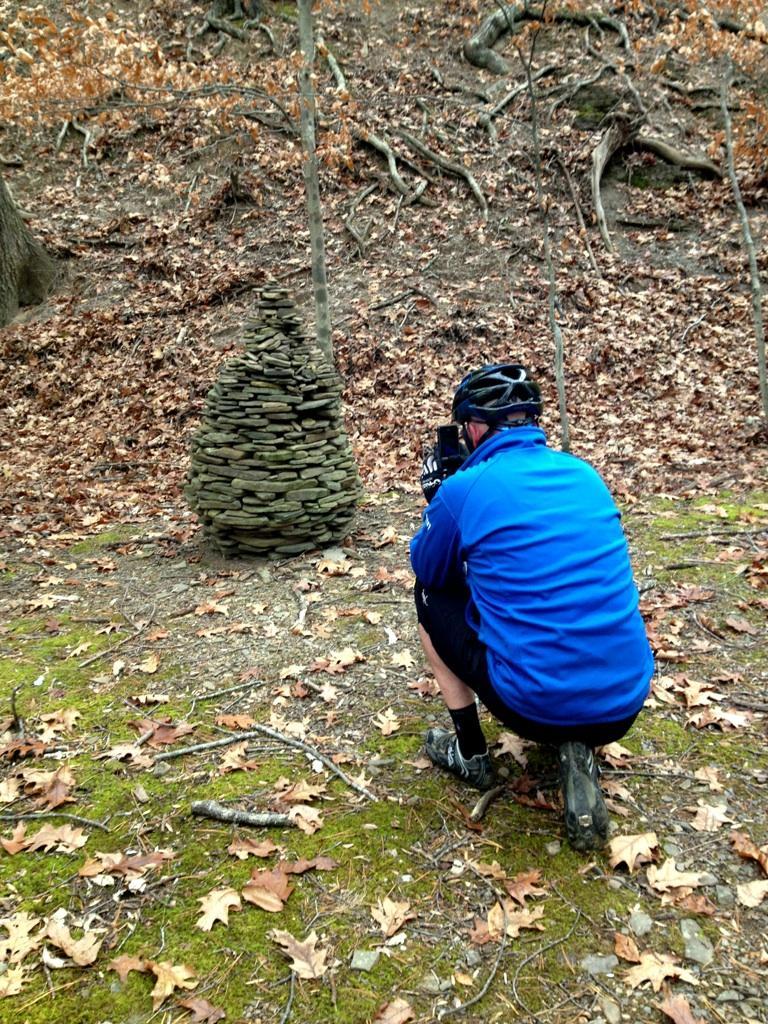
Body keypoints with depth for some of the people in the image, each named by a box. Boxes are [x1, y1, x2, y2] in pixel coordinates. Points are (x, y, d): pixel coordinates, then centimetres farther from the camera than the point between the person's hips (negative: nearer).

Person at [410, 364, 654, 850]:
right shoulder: (586, 474, 10)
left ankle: (470, 753, 24)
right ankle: (577, 748, 12)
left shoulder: (464, 488, -7)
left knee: (431, 597, 18)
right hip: (626, 703, 5)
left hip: (534, 704, -4)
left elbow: (427, 570, 11)